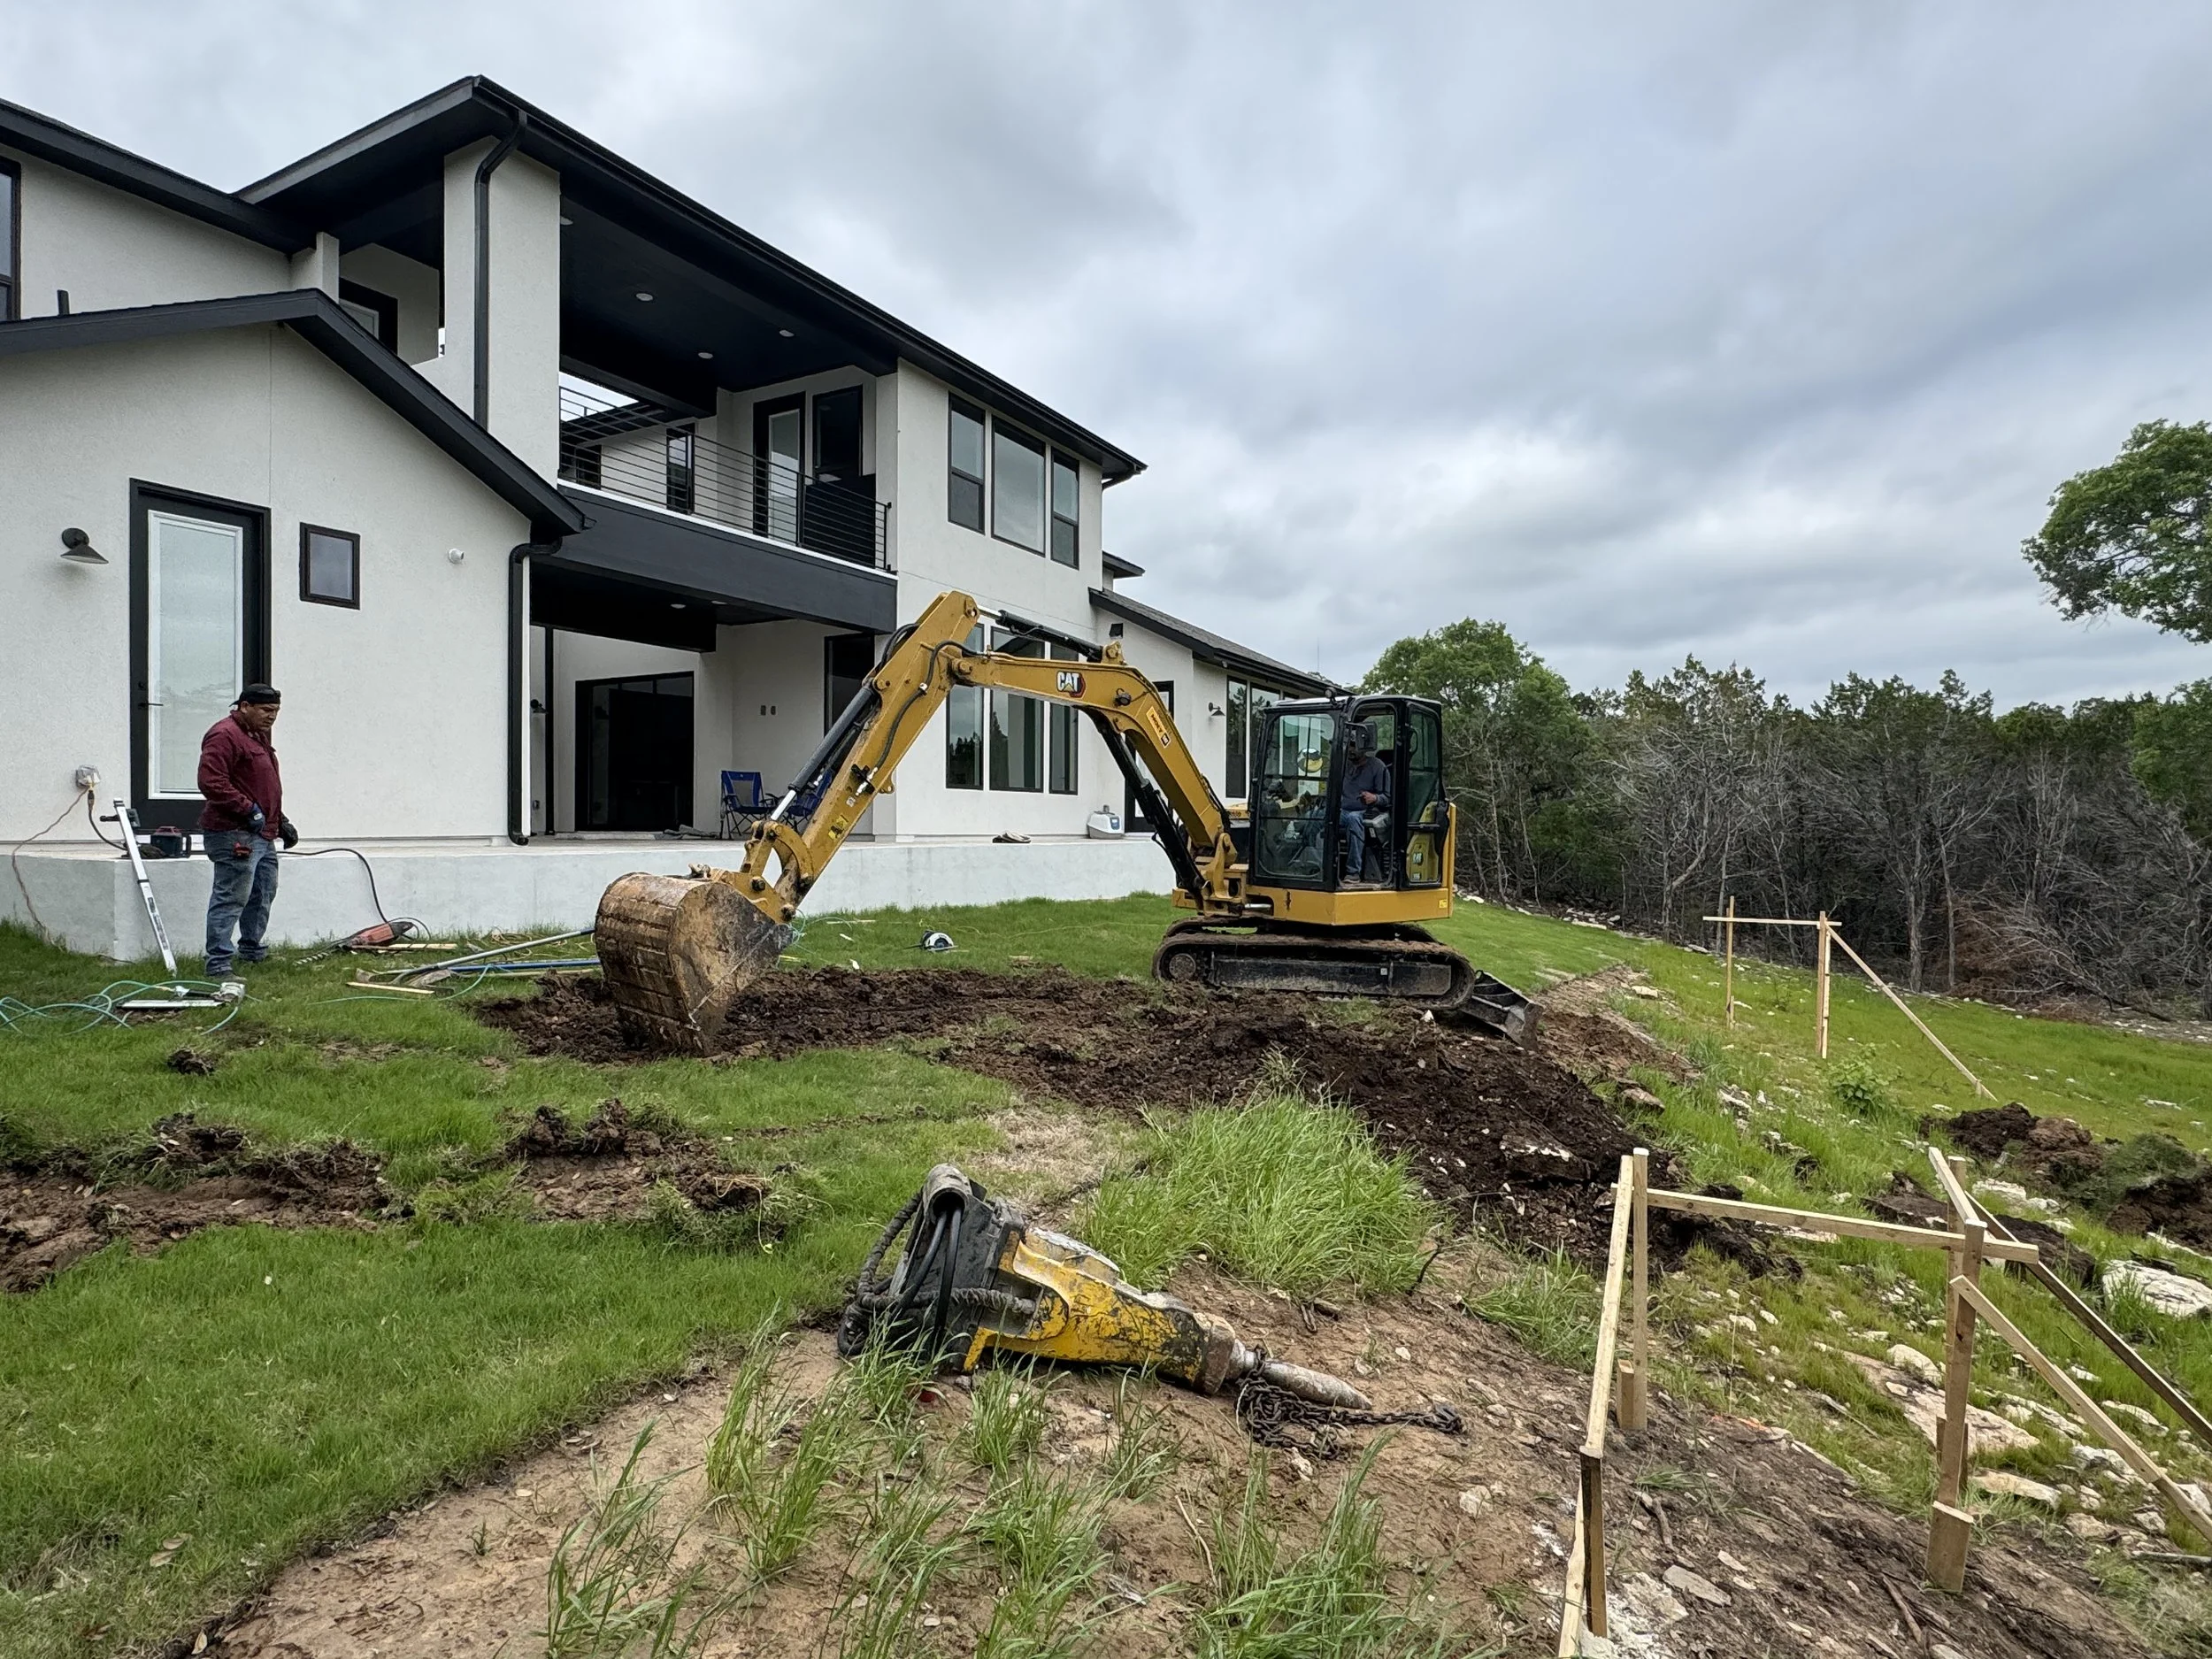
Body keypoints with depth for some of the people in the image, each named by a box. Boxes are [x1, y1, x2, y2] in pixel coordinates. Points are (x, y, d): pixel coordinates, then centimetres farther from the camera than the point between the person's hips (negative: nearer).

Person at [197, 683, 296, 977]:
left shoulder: (258, 737, 21)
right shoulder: (224, 735, -13)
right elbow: (211, 782, -23)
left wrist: (280, 821, 23)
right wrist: (248, 809, -23)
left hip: (263, 835, 11)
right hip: (234, 834, -10)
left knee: (263, 895, 19)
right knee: (231, 898, -10)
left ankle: (252, 950, 34)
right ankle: (218, 964, -7)